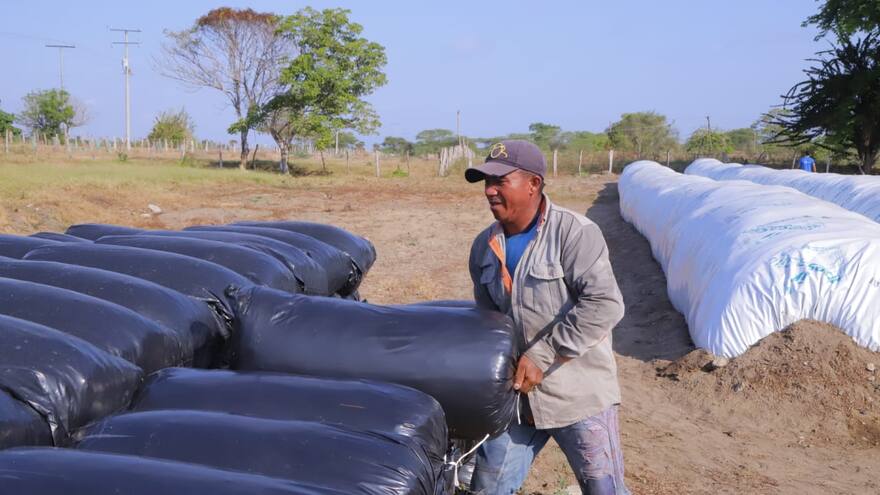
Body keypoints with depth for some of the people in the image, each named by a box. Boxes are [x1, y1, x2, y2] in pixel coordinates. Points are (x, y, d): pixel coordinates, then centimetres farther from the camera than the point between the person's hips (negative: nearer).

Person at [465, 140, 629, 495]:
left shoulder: (574, 233, -16)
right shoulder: (484, 247, 6)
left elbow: (604, 305, -24)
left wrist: (541, 356, -25)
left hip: (579, 395, -6)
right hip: (515, 393, 6)